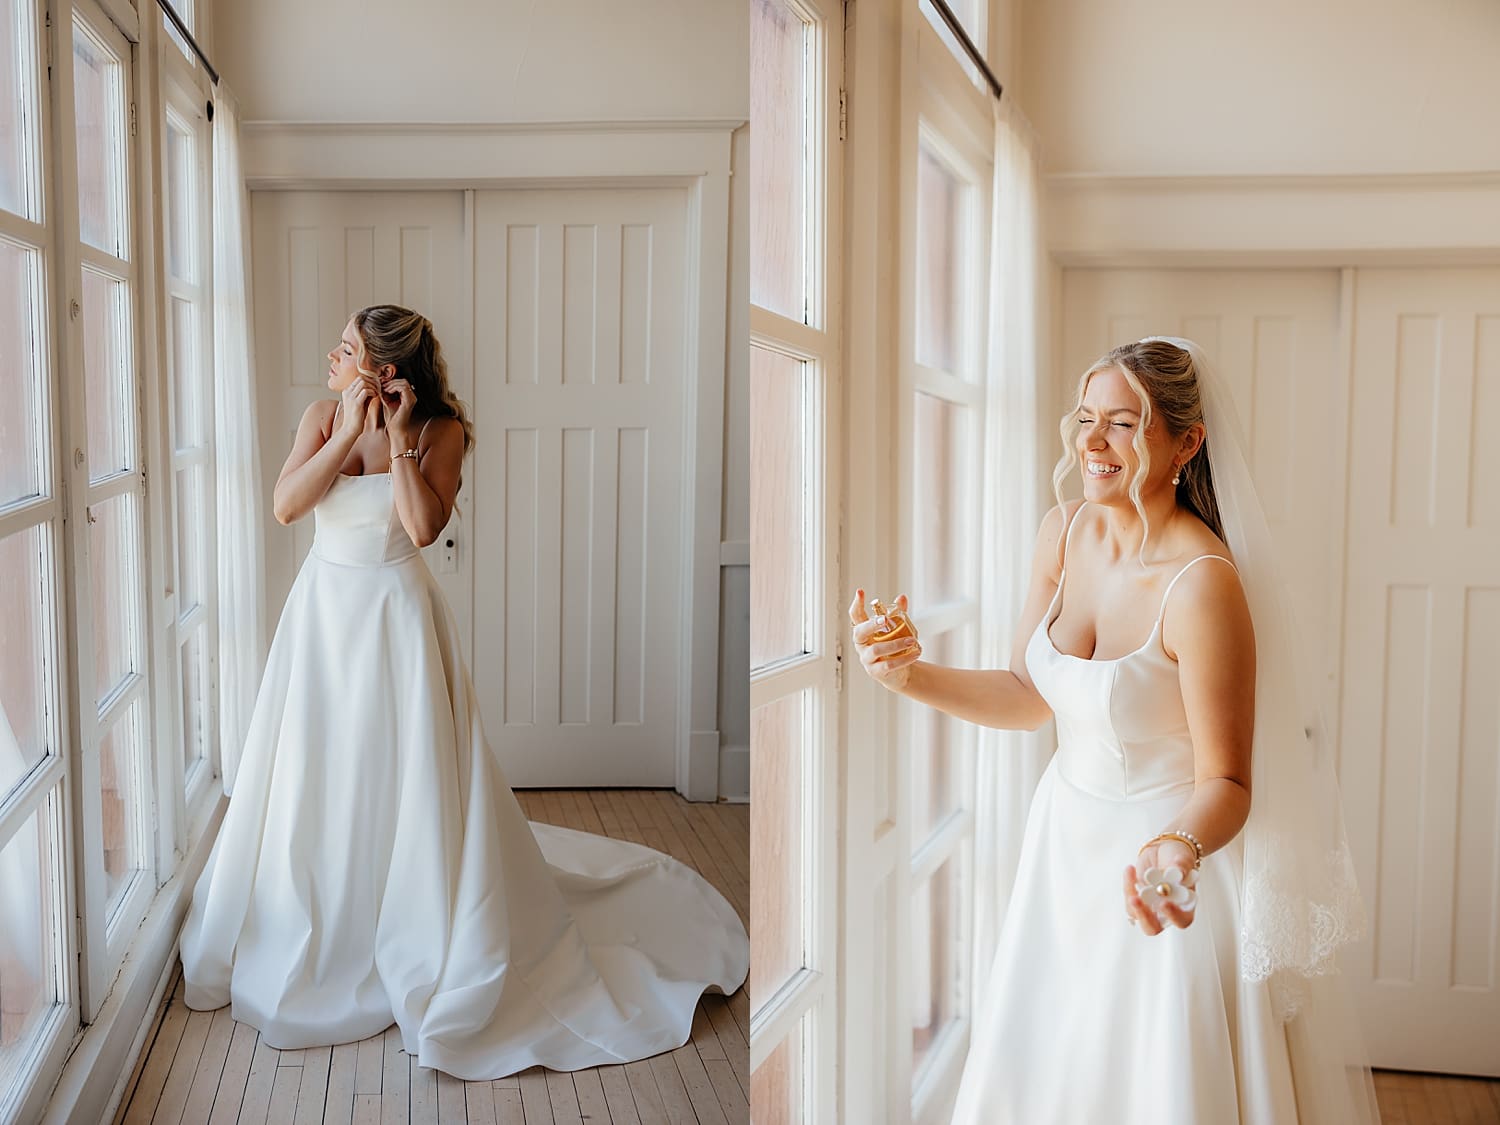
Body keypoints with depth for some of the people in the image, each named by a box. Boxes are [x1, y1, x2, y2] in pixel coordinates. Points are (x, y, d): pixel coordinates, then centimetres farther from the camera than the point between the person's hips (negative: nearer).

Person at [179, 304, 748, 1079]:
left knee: (408, 780, 1)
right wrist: (351, 432, -17)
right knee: (315, 779, 14)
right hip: (323, 610, 4)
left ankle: (431, 956, 19)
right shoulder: (324, 416, -1)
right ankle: (315, 938, 37)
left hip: (396, 616, -4)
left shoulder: (439, 430, -11)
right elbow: (285, 506, -11)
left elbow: (422, 527, -22)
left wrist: (399, 436, -19)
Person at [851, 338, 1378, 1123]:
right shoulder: (1064, 533, -6)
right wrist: (911, 676, -10)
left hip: (1163, 863, -6)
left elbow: (1225, 781, -21)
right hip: (1066, 845, 7)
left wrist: (1177, 848, -41)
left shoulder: (1202, 583, -26)